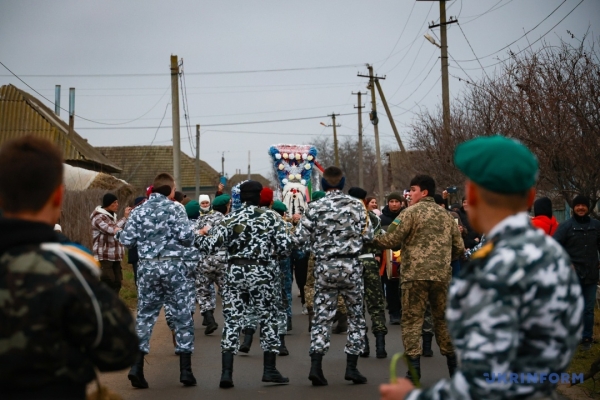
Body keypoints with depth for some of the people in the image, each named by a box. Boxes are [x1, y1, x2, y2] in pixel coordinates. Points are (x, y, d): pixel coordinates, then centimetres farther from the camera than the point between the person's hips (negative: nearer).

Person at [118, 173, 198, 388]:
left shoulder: (139, 211, 6)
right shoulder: (175, 208, -4)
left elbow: (127, 240, 1)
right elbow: (185, 236, -14)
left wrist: (119, 233, 22)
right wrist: (192, 229, 8)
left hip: (147, 266, 3)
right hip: (174, 265, -3)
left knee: (145, 314, 10)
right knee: (182, 315, 5)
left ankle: (136, 366, -2)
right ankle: (185, 370, 5)